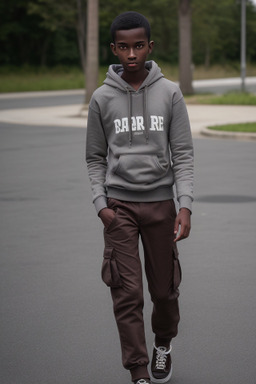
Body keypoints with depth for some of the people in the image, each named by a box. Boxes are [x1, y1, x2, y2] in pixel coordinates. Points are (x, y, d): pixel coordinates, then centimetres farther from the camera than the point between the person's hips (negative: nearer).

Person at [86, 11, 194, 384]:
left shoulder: (170, 94, -1)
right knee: (127, 292, -6)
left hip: (160, 203, 1)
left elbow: (183, 154, 0)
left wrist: (185, 205, -9)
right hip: (119, 205, 0)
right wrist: (101, 203, -4)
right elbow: (95, 157, 8)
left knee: (164, 288, 9)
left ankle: (163, 345, 37)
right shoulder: (102, 98, 1)